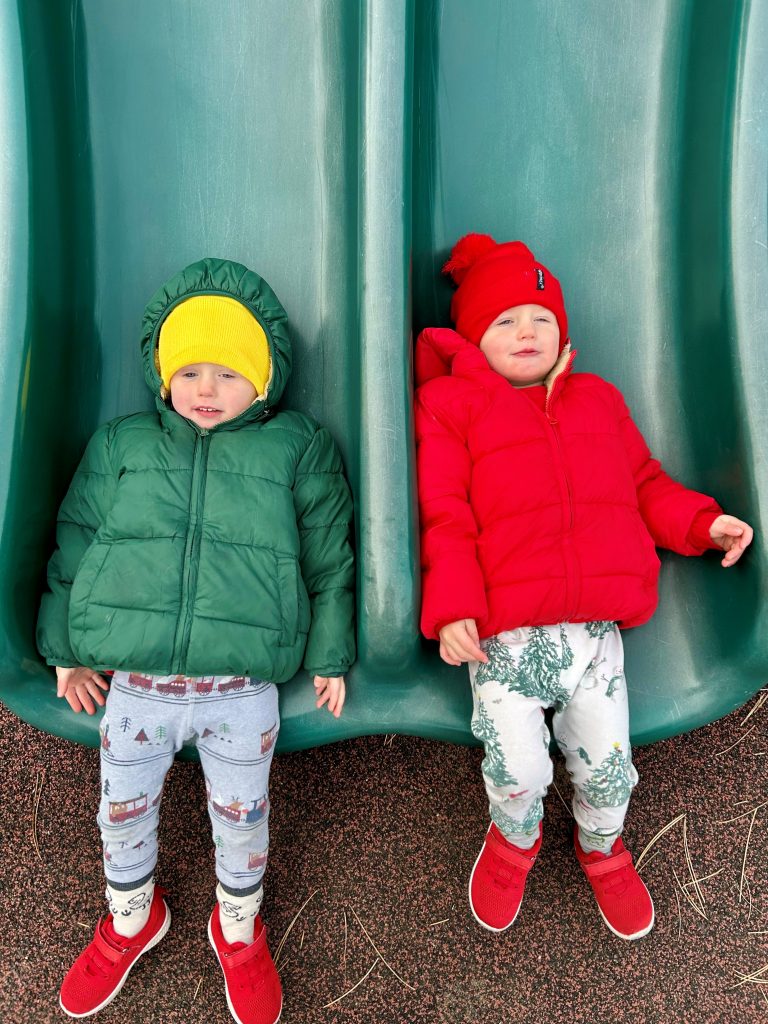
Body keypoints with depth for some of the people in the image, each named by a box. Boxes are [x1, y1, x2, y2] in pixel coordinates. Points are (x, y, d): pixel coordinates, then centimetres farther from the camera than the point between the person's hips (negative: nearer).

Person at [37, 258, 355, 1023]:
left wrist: (330, 655, 3)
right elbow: (74, 546, 9)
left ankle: (238, 929, 48)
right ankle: (131, 919, 53)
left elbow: (329, 560, 2)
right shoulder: (121, 444, 4)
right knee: (122, 813, 22)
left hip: (242, 695, -2)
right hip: (133, 688, 2)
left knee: (240, 818, 18)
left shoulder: (297, 448, -2)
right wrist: (65, 647, 10)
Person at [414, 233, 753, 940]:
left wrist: (701, 521, 4)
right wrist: (451, 607, -14)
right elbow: (442, 511, -5)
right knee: (518, 768, -6)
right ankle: (515, 840, 32)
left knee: (607, 763, 9)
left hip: (598, 625, 4)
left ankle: (602, 848, 45)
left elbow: (643, 484, 22)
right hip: (503, 629, -3)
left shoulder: (598, 398, 19)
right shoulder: (449, 402, 3)